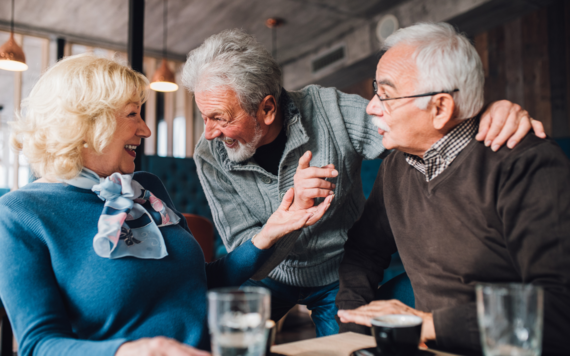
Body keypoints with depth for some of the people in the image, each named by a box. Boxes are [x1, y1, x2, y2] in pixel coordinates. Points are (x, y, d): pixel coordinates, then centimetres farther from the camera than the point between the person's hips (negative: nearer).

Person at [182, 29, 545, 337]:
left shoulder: (329, 110, -20)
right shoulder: (211, 157, -17)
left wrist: (494, 113, -36)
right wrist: (294, 209, -39)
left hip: (337, 273, 0)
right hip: (268, 277, 1)